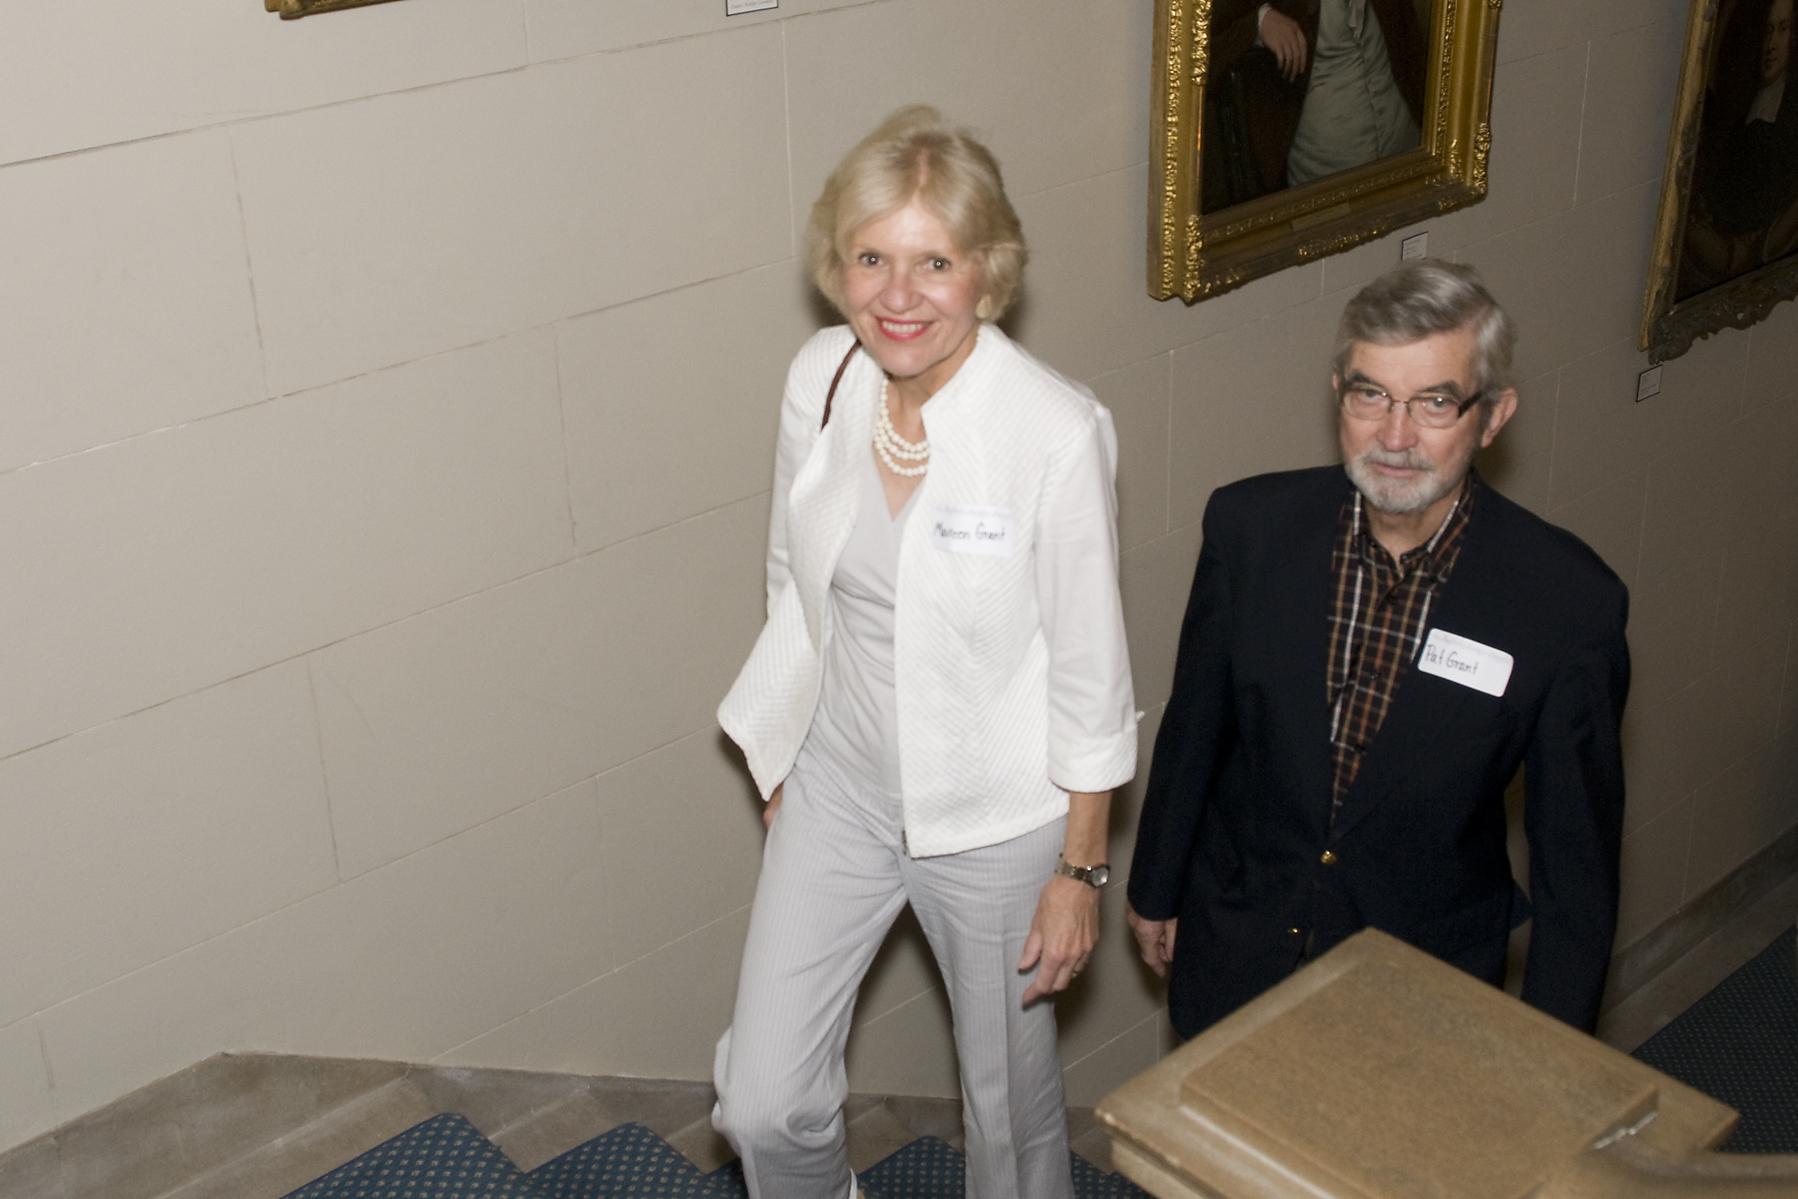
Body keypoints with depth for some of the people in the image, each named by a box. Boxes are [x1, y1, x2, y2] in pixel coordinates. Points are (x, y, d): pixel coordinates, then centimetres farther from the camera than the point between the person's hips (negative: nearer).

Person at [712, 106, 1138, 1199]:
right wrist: (783, 757, 14)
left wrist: (1081, 871, -8)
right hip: (839, 789, 4)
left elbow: (1091, 675, -14)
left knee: (1011, 1100, 18)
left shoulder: (1059, 434, -24)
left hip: (994, 817, -4)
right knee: (765, 1107, 7)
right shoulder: (820, 381, -8)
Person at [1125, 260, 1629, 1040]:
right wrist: (1155, 889, 11)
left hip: (1430, 981, -2)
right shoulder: (1250, 526, -14)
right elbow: (1193, 726, 0)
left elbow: (1577, 847, -9)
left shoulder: (1570, 602, -20)